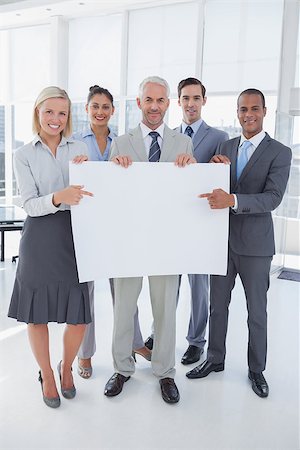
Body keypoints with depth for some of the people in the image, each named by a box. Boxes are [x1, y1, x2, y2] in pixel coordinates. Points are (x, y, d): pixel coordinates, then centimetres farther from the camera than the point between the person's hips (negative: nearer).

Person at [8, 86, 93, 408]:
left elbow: (90, 193, 9)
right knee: (38, 313, 7)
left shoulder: (79, 149, 10)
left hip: (75, 235, 2)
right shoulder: (24, 155, 4)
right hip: (40, 239, -1)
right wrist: (58, 198, -25)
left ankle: (66, 367, 33)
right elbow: (30, 204, -6)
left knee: (79, 315, 3)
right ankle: (47, 375, 31)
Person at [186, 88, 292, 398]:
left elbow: (273, 198, -19)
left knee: (257, 311, 11)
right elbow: (213, 189, 7)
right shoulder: (225, 147, 7)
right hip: (223, 239, 4)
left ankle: (256, 369, 30)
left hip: (255, 244, -4)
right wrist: (216, 167, -14)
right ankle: (215, 359, 35)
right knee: (217, 305, 16)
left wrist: (232, 200, -34)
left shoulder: (279, 153, -7)